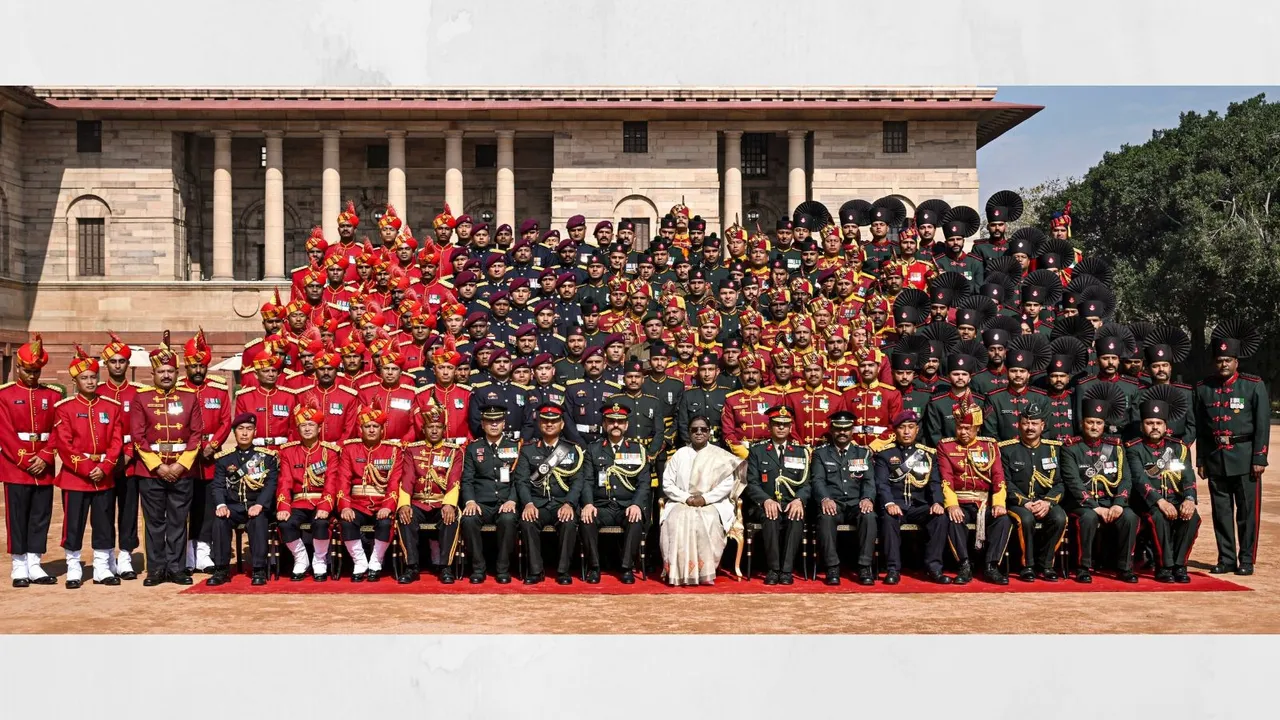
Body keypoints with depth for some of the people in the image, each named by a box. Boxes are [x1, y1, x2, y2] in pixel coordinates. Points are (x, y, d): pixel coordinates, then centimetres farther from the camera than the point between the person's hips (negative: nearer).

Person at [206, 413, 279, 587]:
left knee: (258, 521, -34)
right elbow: (218, 485, 4)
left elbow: (271, 483, -4)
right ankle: (221, 569, -18)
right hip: (233, 506, 2)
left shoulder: (268, 456, 4)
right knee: (219, 520, -29)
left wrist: (259, 505, -21)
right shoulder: (223, 458, 10)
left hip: (256, 506, -2)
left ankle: (259, 569, -25)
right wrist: (221, 505, -17)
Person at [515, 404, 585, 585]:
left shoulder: (572, 450, 11)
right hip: (537, 503, 1)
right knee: (527, 521, -32)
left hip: (563, 503, 0)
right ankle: (535, 570, -19)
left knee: (569, 522, -33)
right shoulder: (528, 450, 11)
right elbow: (522, 480, 2)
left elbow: (577, 481, 1)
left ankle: (564, 570, -17)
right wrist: (528, 504, -17)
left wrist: (569, 504, -17)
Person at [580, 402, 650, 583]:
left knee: (636, 520, -34)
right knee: (587, 519, -31)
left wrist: (637, 504, -15)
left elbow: (644, 482, 4)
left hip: (628, 506, -1)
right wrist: (588, 504, -15)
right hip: (602, 506, 1)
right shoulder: (593, 449, 14)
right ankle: (594, 567, -17)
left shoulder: (638, 449, 12)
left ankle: (627, 568, -21)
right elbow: (588, 481, 5)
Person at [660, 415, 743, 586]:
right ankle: (678, 572, -29)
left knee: (708, 522, -36)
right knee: (677, 520, -33)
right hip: (681, 503, 1)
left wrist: (705, 498, -14)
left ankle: (705, 572, -29)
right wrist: (686, 498, -10)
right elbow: (667, 484, 6)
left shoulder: (720, 455, 8)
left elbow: (727, 483, -2)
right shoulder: (679, 455, 13)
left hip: (712, 504, -1)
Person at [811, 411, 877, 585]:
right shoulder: (820, 453, 13)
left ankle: (865, 567, -27)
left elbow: (869, 480, 5)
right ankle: (832, 567, -29)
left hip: (856, 504, 1)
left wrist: (868, 498, -18)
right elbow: (818, 480, -1)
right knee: (825, 517, -36)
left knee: (869, 516, -33)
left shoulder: (863, 453, 17)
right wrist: (825, 499, -23)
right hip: (832, 504, -1)